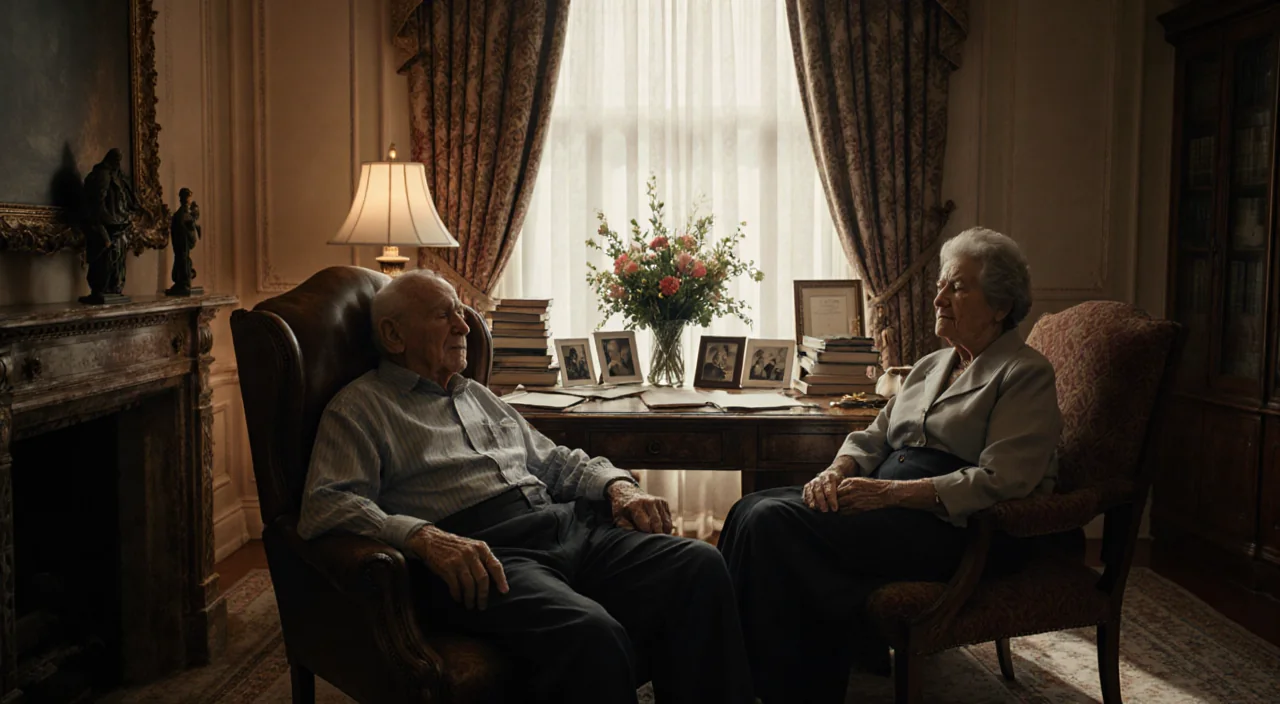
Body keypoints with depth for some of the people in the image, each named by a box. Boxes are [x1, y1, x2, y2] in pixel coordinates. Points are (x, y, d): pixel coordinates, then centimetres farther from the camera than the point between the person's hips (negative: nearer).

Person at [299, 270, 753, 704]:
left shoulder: (479, 397, 31)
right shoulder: (361, 408, 9)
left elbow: (557, 462, 33)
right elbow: (326, 506, -6)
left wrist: (617, 485, 10)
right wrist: (425, 537, -23)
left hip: (565, 524, 7)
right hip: (479, 552, -7)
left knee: (699, 565, -19)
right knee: (591, 635, -36)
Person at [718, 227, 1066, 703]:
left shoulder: (1026, 375, -4)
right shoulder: (931, 366, 22)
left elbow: (999, 482, -16)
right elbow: (873, 437, 20)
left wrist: (889, 492, -20)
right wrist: (837, 472, -4)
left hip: (957, 528, -8)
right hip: (892, 507, 8)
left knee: (775, 523, -24)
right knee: (754, 510, -13)